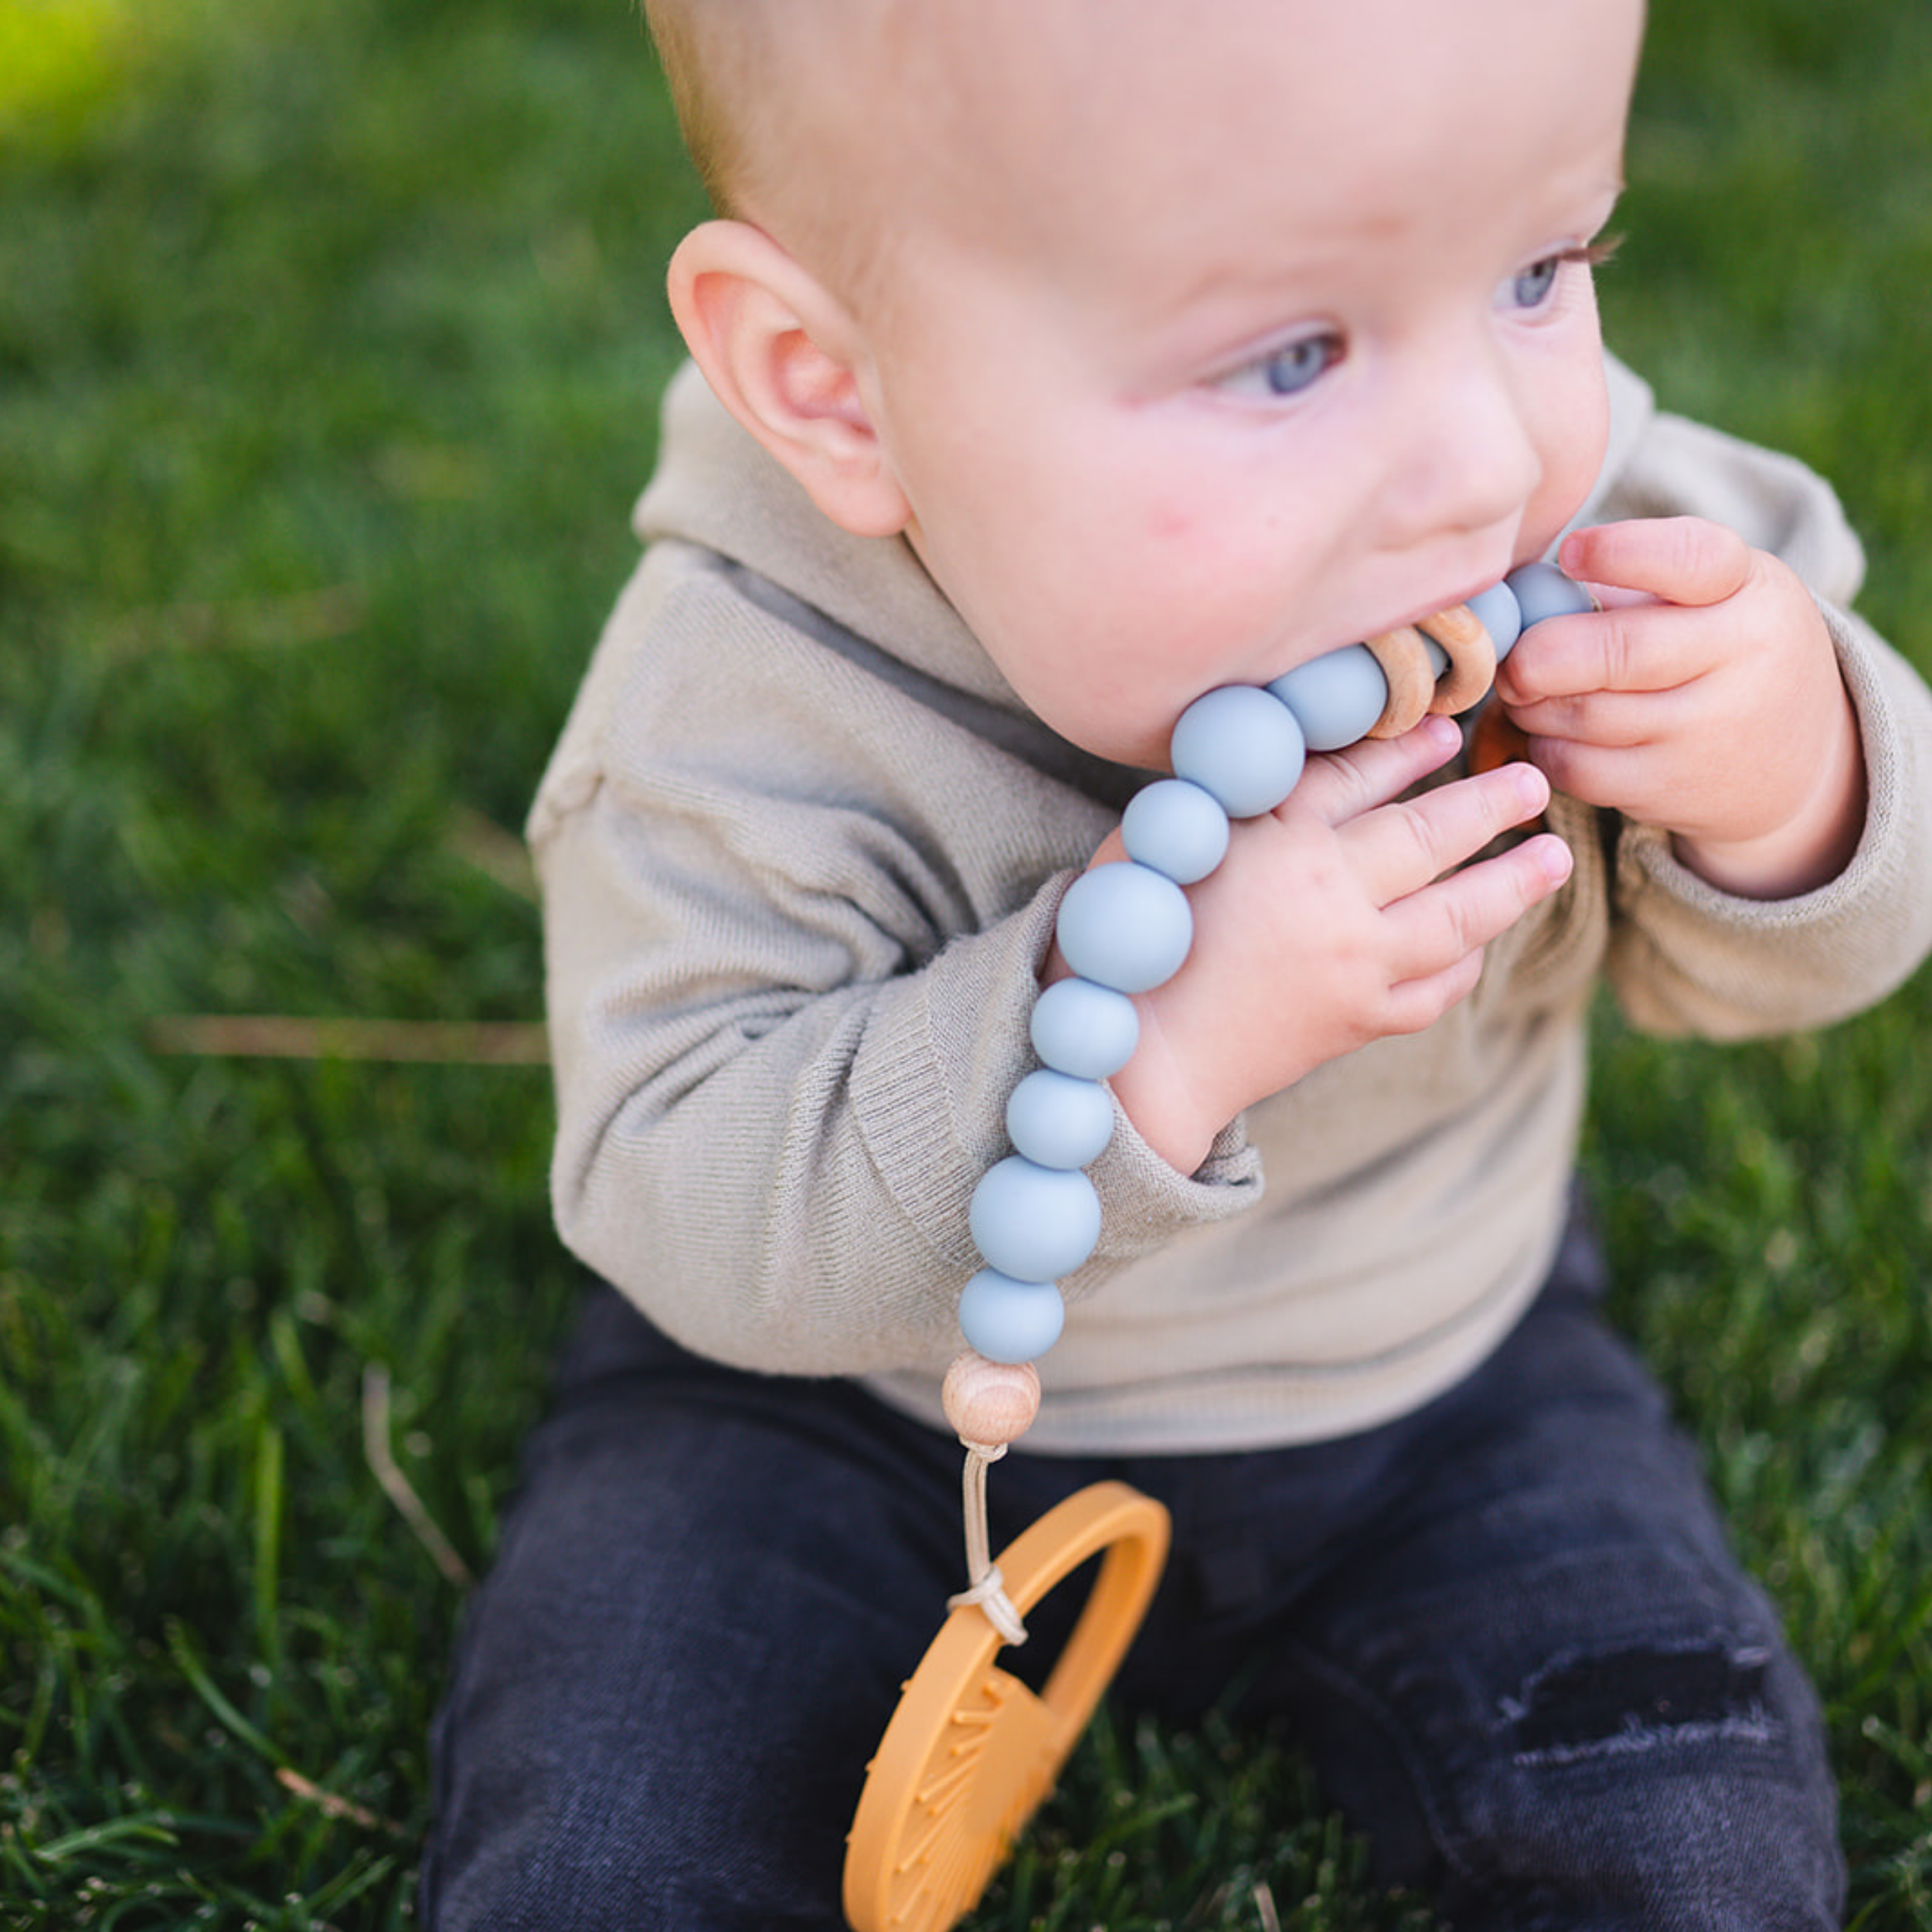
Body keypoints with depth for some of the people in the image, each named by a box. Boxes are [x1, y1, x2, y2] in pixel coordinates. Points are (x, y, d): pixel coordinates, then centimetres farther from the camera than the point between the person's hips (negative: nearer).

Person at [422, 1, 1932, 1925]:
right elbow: (685, 1217, -31)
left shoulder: (1572, 496, -20)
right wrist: (1142, 1036, -45)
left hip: (1430, 1380, 3)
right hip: (846, 1406, -2)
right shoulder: (746, 713, -29)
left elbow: (1730, 959, -9)